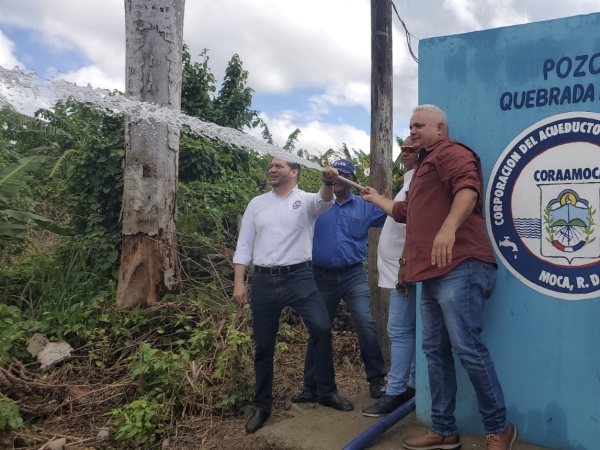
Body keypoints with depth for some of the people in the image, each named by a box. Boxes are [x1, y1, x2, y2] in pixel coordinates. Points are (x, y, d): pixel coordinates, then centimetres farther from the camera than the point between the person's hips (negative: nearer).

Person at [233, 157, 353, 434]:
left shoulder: (306, 200, 4)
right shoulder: (256, 204, 11)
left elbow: (324, 202, -21)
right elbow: (244, 245, 9)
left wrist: (328, 182, -44)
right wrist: (239, 283, 1)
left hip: (299, 276, -2)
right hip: (263, 280, 3)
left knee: (321, 328, -16)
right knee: (263, 346, 8)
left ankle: (327, 392, 6)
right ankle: (262, 406, 24)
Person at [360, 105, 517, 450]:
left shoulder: (449, 152, -1)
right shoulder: (425, 164, 30)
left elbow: (467, 188, -23)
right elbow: (407, 212, 41)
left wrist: (448, 228, -38)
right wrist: (377, 199, 52)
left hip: (459, 267, -10)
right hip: (435, 272, 11)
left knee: (467, 347, -10)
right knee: (436, 351, 10)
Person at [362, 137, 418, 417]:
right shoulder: (412, 181, 21)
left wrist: (405, 262, -23)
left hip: (405, 267, -10)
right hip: (400, 267, 10)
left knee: (400, 330, -8)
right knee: (409, 330, 12)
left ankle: (396, 393, -3)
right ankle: (412, 386, 20)